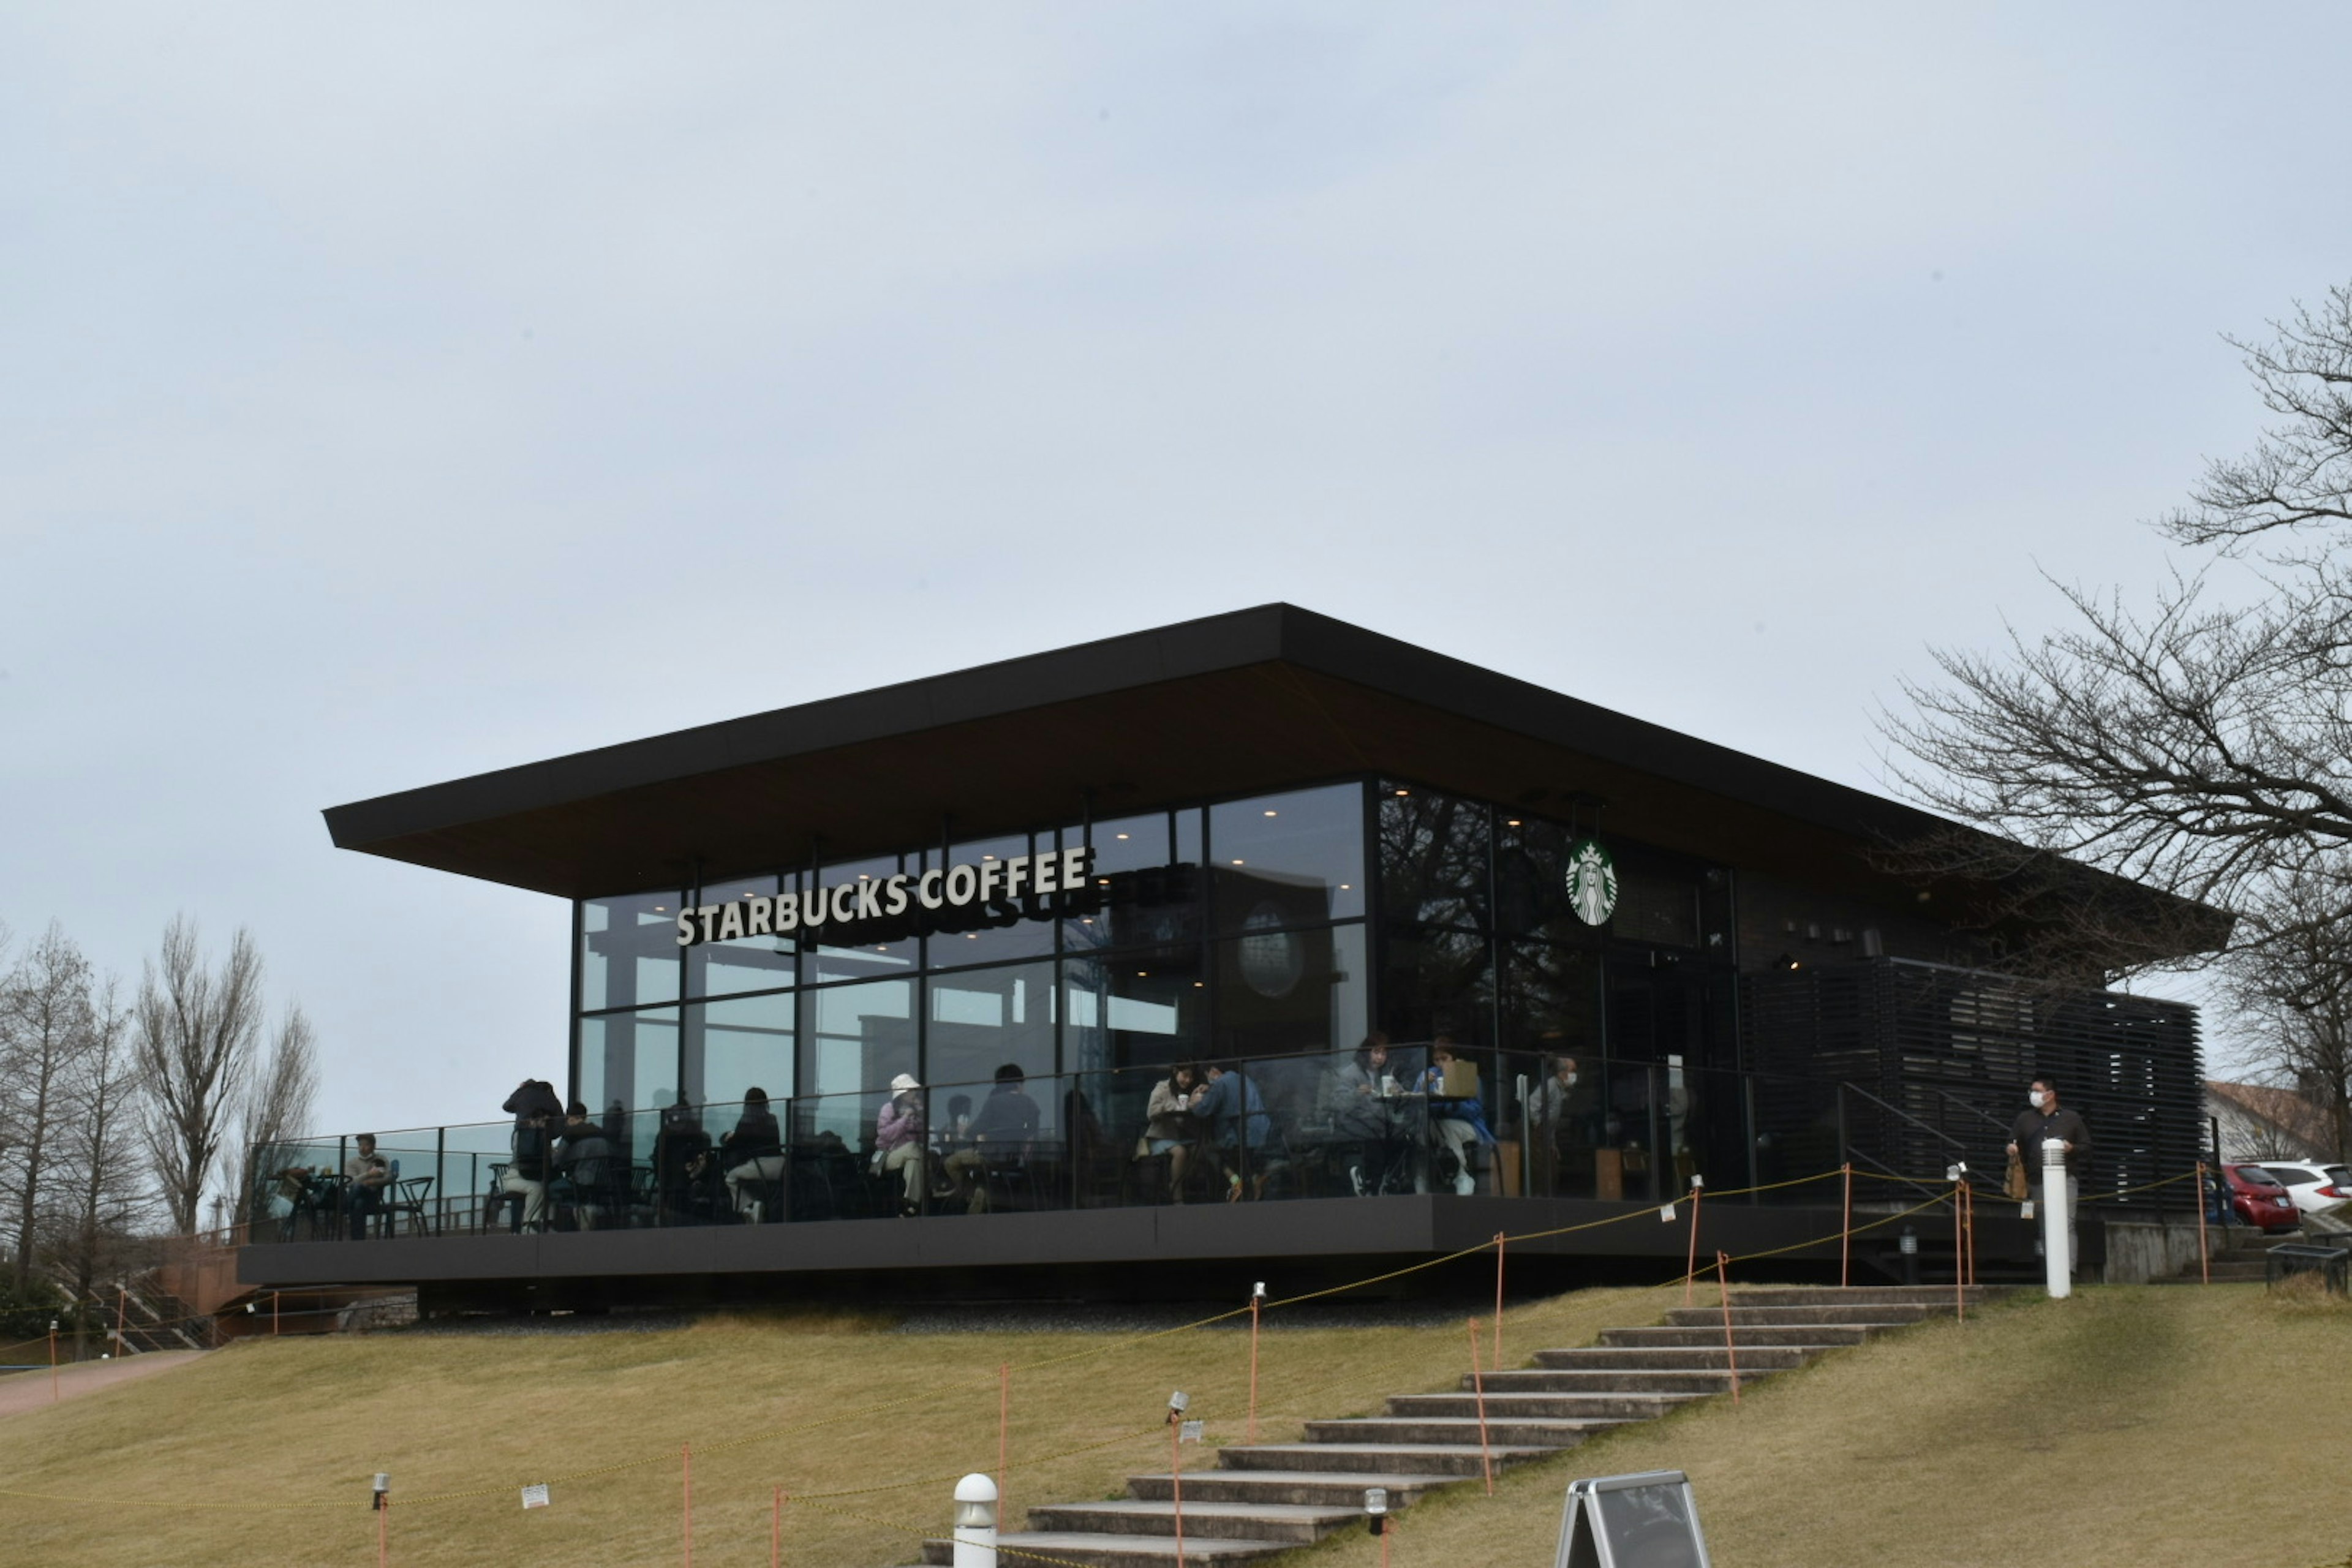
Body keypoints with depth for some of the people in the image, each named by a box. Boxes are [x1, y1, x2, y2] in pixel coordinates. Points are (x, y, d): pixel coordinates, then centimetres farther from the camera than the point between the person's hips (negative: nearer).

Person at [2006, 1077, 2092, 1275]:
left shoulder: (2071, 1119, 9)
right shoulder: (2025, 1119, 15)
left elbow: (2087, 1146, 11)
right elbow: (2013, 1142, 19)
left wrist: (2072, 1148, -9)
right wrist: (2012, 1148, -4)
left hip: (2065, 1179, -3)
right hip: (2037, 1182, 3)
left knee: (2066, 1225, -14)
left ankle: (2068, 1269, -21)